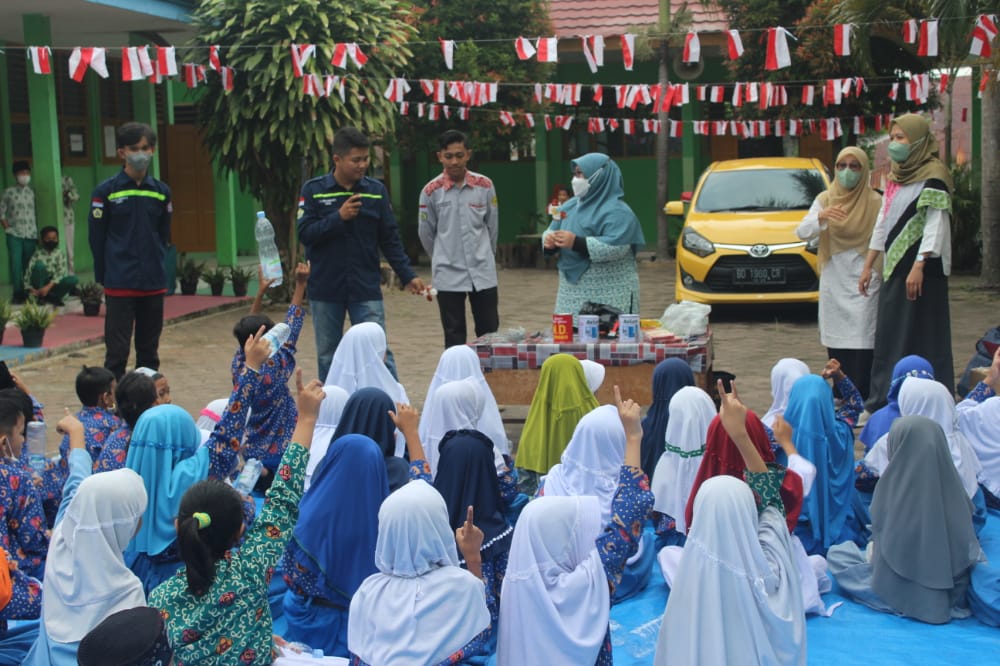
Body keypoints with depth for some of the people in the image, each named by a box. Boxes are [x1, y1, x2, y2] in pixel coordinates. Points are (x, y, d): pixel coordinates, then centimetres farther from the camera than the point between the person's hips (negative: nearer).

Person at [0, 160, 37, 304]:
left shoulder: (31, 192, 11)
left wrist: (37, 232, 6)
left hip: (31, 234, 2)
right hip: (14, 234, -2)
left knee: (29, 265, 4)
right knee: (15, 264, -6)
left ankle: (28, 293, 12)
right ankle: (17, 293, 0)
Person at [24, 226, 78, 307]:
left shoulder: (60, 254, 0)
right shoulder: (38, 253, -3)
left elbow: (61, 272, -13)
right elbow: (29, 270, -8)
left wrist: (49, 286, -27)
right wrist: (30, 288, -22)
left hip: (54, 284, 1)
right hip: (39, 284, -1)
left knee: (73, 279, -25)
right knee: (39, 264, -29)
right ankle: (39, 297, -20)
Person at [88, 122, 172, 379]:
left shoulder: (161, 191, 6)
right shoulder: (106, 191, -4)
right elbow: (97, 239, -1)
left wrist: (156, 267, 8)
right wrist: (103, 279, 0)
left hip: (153, 283, 4)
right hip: (119, 285, -4)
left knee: (149, 351, 13)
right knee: (117, 351, -2)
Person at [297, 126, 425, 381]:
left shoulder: (376, 190, 2)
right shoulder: (313, 190, -1)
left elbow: (390, 239, 5)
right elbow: (305, 233, -8)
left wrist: (408, 276, -2)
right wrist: (339, 217, -18)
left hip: (366, 288, 0)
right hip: (325, 290, 0)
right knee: (327, 356, 11)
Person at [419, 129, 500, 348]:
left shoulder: (485, 186, 0)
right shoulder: (431, 191, -4)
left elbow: (492, 226, 10)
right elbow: (426, 234, 7)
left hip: (483, 273, 2)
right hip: (448, 275, -1)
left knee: (489, 333, 6)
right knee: (454, 338, 4)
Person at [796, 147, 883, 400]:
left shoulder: (876, 203, 0)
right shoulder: (825, 200, 8)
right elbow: (802, 232, -5)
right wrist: (821, 217, -25)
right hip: (834, 282, 3)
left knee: (862, 349, -10)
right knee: (836, 348, 4)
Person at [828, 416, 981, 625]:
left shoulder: (891, 485, -22)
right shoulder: (952, 484, -11)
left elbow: (880, 542, -11)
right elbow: (969, 549, -1)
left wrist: (872, 549, 9)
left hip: (902, 592, -4)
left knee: (836, 554, 18)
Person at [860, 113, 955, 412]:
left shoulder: (933, 175, -9)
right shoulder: (896, 177, 16)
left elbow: (936, 225, -16)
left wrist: (918, 267, -23)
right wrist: (868, 265, 16)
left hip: (921, 267, -8)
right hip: (894, 266, 8)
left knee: (922, 337, -6)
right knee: (889, 336, 8)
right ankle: (882, 404, 13)